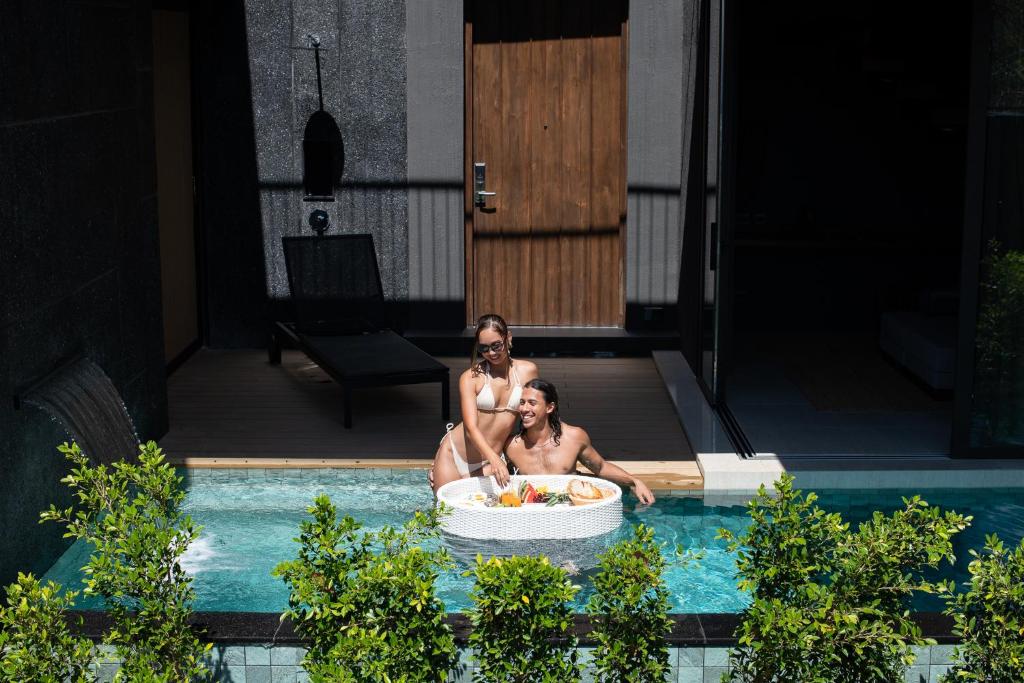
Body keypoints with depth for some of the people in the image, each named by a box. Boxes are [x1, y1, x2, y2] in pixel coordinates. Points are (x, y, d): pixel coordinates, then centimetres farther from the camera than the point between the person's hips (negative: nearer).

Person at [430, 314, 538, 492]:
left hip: (487, 463, 2)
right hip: (452, 454, -2)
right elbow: (471, 427, -17)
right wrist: (494, 459, -33)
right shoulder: (470, 378, -8)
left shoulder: (528, 371, 0)